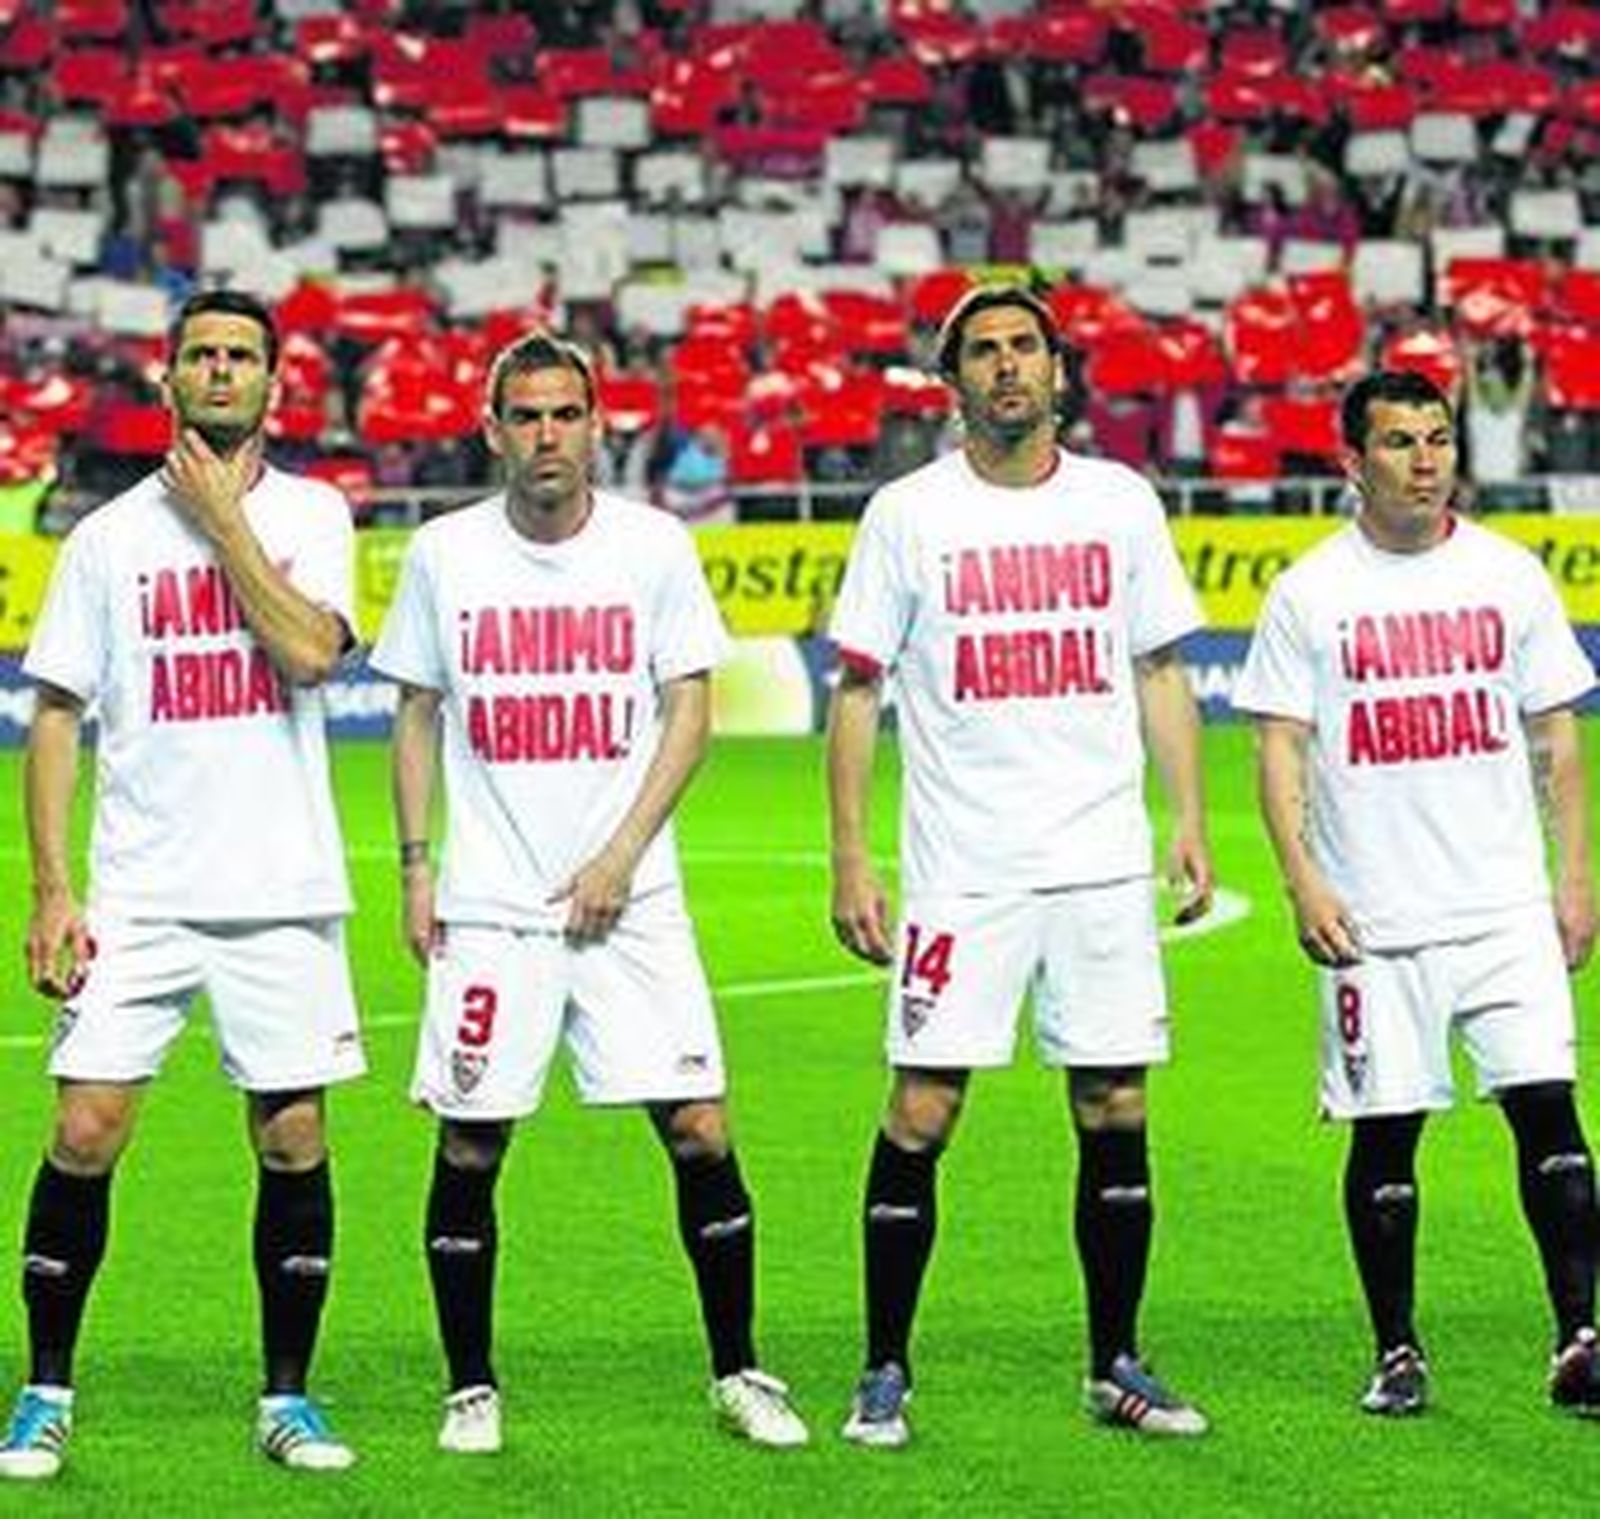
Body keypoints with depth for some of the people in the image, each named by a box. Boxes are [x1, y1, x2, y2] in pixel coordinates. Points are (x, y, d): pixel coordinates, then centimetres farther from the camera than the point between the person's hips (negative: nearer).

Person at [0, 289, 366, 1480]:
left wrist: (222, 517, -9)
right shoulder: (111, 535, 6)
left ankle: (288, 1397, 14)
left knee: (293, 1137, 2)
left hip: (283, 891, 0)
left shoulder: (311, 515, 4)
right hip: (137, 890, 0)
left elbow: (310, 649, -15)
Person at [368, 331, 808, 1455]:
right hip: (488, 904, 1)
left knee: (700, 1130, -6)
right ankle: (471, 1388, 13)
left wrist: (622, 854, -8)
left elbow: (690, 711, 2)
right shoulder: (446, 553, 3)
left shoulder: (653, 545, 0)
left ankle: (738, 1372, 8)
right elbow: (418, 716, 11)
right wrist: (415, 866, 2)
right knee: (468, 1149, -1)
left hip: (629, 898, 0)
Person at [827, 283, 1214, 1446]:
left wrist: (1190, 819, 4)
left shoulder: (1121, 503, 8)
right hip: (961, 869, -2)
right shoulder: (909, 514, 1)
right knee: (922, 1110, -5)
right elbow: (858, 691, 2)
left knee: (1115, 1110, 4)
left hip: (1104, 864, 3)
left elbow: (1160, 670, 14)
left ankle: (1116, 1366, 16)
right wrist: (850, 861, -4)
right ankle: (885, 1372, 5)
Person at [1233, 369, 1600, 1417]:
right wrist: (1303, 880, -10)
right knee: (1385, 1134, 3)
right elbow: (1280, 746, 1)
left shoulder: (1508, 575, 7)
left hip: (1506, 907, 1)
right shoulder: (1310, 594, 1)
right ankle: (1398, 1351, 14)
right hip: (1374, 922, -1)